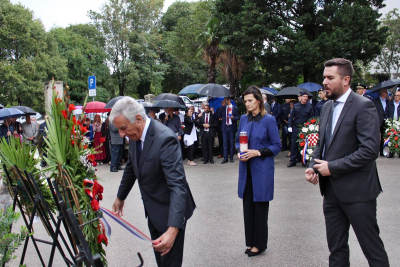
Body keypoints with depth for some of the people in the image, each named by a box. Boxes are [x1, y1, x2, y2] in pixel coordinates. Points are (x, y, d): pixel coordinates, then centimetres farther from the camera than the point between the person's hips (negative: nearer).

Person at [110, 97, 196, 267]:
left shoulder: (165, 139, -30)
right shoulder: (135, 135, -3)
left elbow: (177, 185, -36)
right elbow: (131, 167, 15)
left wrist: (173, 229, -44)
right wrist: (120, 197, 24)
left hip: (170, 211, -8)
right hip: (152, 210, 8)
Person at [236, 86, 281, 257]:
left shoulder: (269, 120, -9)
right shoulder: (243, 119, 6)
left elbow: (277, 145, -6)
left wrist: (258, 152, -18)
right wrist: (239, 152, -6)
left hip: (262, 169, -5)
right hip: (246, 168, 5)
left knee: (260, 207, 4)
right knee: (247, 205, 9)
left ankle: (259, 244, 17)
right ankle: (250, 241, 23)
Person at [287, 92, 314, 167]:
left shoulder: (309, 107, 1)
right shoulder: (295, 106, 5)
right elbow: (291, 117, 6)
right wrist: (289, 126, -3)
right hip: (296, 127, 1)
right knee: (294, 143, -2)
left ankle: (299, 158, 18)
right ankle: (293, 160, 2)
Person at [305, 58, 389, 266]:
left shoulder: (363, 106, -13)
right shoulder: (328, 106, 11)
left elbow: (370, 149, -21)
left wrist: (332, 167, -19)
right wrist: (313, 166, 0)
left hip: (356, 190, -7)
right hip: (332, 190, 8)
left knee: (372, 247, 4)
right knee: (336, 248, 16)